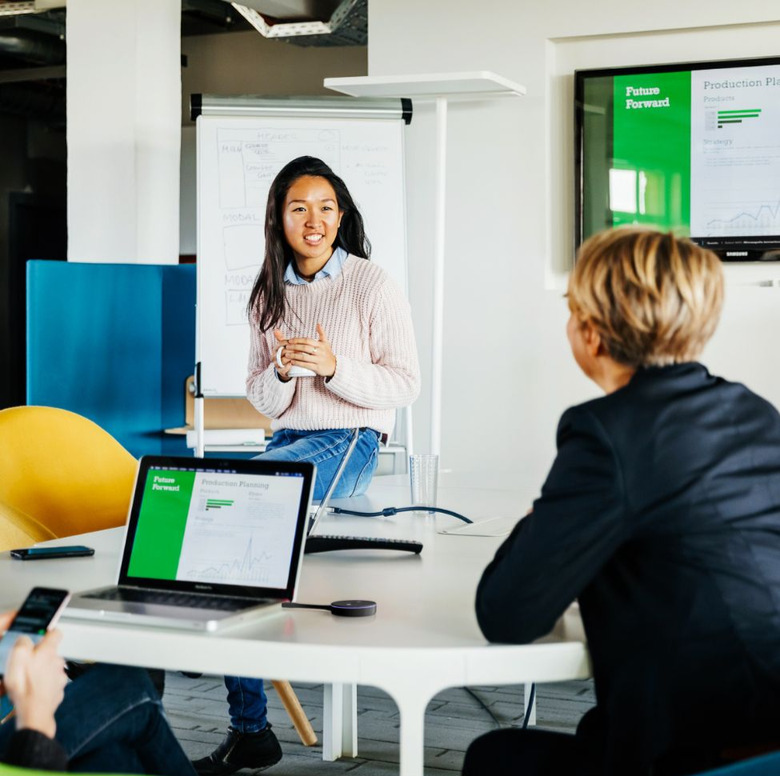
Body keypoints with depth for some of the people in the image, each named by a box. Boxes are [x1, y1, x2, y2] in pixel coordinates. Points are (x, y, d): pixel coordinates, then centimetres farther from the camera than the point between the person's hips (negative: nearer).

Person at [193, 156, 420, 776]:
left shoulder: (372, 285, -2)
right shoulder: (269, 293, 12)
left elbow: (406, 386, -4)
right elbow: (262, 399, 14)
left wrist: (333, 367, -19)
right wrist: (282, 371, -9)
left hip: (349, 444, -5)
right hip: (287, 442, 5)